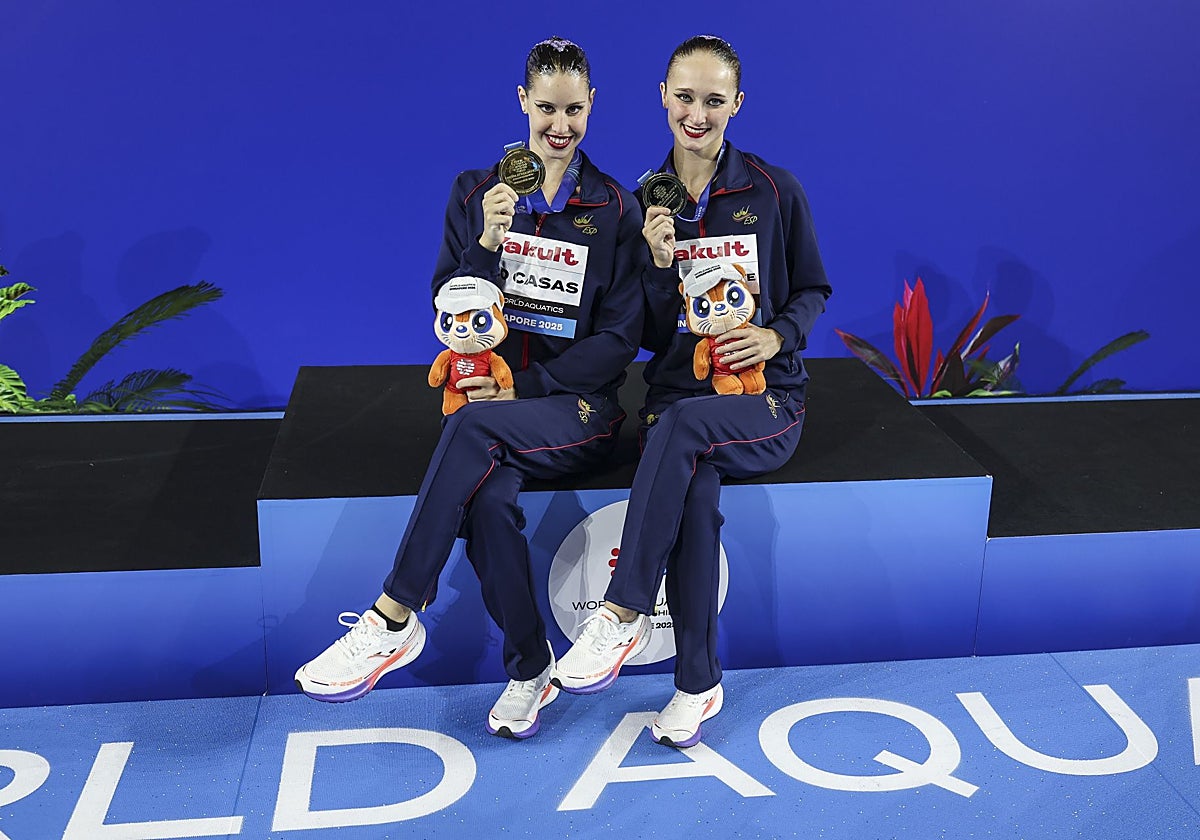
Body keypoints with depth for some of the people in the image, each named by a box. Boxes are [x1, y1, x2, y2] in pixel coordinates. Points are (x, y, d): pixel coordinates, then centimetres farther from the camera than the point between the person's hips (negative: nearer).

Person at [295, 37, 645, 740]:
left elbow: (620, 336, 0)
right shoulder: (476, 193, 10)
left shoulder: (615, 208, 5)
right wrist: (487, 244, -13)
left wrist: (523, 388, -10)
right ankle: (531, 668, -13)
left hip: (577, 405, -2)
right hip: (491, 388, 2)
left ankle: (394, 621, -30)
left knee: (475, 425, -35)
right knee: (488, 502, -32)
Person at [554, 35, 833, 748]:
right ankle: (700, 682, -20)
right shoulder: (644, 202, 7)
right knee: (697, 493, -33)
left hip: (766, 400, -1)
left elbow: (813, 290, 11)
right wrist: (659, 264, -13)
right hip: (677, 390, 1)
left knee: (681, 422, -36)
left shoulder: (776, 192, 3)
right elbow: (649, 336, 6)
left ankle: (625, 614, -28)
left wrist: (778, 334, -10)